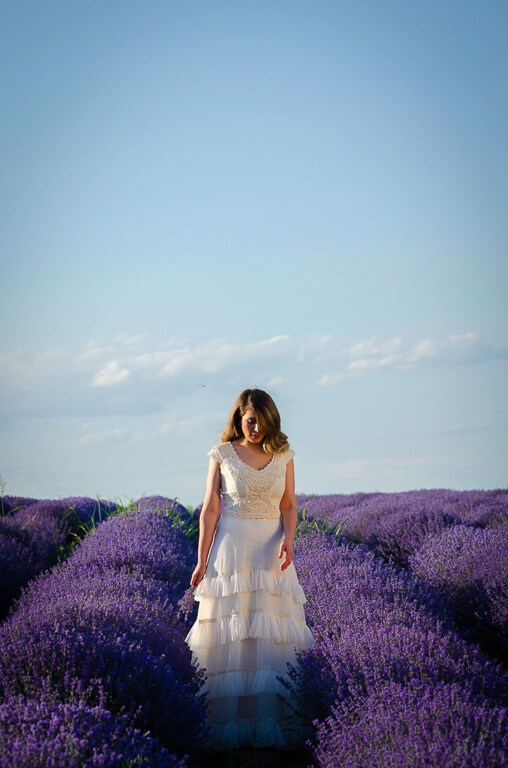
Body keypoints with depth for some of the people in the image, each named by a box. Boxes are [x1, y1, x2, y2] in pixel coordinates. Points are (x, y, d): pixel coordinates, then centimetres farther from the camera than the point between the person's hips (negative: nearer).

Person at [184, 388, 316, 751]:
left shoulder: (283, 455, 7)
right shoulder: (222, 454, 1)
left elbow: (289, 506, 6)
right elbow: (210, 509, 0)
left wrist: (288, 540, -13)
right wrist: (202, 560, -3)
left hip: (271, 550, 2)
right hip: (231, 547, -2)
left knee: (274, 636, -1)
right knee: (230, 636, -3)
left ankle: (275, 723, 3)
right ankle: (229, 729, 1)